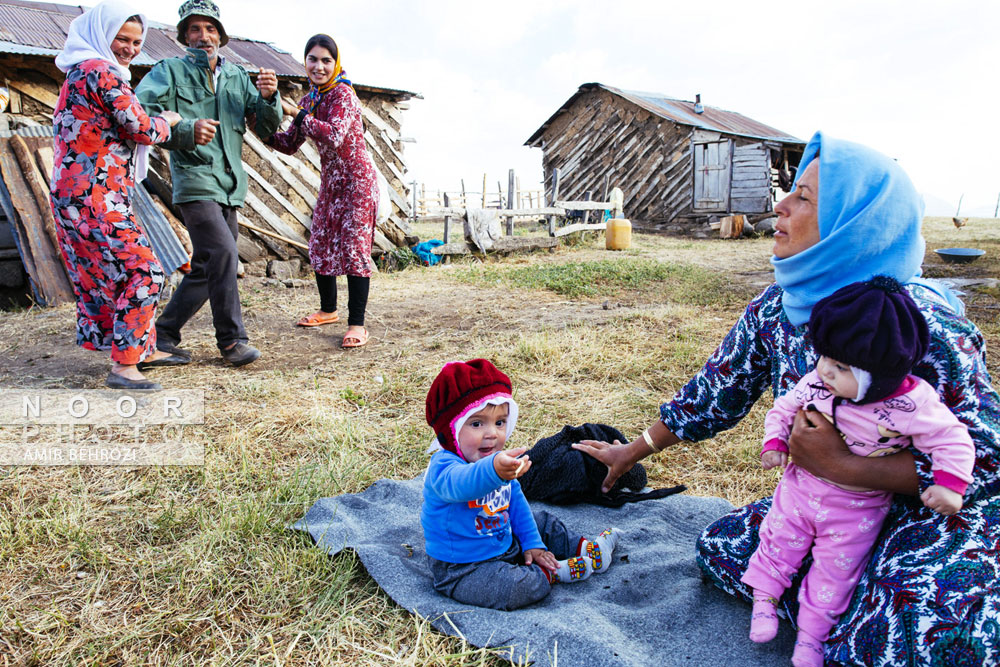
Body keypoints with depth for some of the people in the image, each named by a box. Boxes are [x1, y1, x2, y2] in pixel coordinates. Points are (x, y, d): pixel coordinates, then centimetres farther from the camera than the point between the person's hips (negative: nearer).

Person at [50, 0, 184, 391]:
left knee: (106, 274, 15)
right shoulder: (102, 72, -12)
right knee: (142, 270, -11)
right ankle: (123, 367, -9)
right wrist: (168, 121, 8)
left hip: (74, 193, 11)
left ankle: (144, 349, 26)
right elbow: (143, 130, -12)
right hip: (94, 197, -11)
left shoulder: (81, 70, 20)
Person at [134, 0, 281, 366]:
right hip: (195, 181, -6)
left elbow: (267, 127, 10)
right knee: (224, 252, -21)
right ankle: (231, 339, -11)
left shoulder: (238, 76, 15)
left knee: (206, 267, 9)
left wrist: (268, 98, -10)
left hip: (230, 185, 6)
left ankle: (165, 332, 25)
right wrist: (186, 130, -24)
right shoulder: (169, 71, 2)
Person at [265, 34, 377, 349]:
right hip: (330, 181, 8)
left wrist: (296, 113, -24)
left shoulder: (343, 94, -14)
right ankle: (328, 310, 29)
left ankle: (357, 324, -9)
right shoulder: (309, 100, 9)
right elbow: (290, 144, 13)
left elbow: (334, 136, -29)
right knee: (320, 246, 12)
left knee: (353, 248, -11)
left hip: (356, 179, -8)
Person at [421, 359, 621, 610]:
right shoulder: (442, 466, -30)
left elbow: (516, 503, 12)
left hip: (505, 543, 8)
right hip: (464, 568, -8)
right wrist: (494, 470, -74)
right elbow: (459, 483, -54)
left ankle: (583, 548, 34)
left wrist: (532, 543, 8)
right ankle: (555, 571, -4)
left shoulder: (501, 460, 0)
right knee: (516, 588, -29)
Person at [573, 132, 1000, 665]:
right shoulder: (777, 308, -8)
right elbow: (715, 392, 3)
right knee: (720, 547, 0)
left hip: (943, 513, -6)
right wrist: (632, 451, 10)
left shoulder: (919, 322, -26)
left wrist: (840, 464, -29)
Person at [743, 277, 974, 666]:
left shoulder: (913, 405, -25)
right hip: (801, 487, 2)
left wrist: (949, 485, -23)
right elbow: (784, 409, 0)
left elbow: (952, 441, -13)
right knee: (779, 540, 12)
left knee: (836, 569, 12)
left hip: (858, 509, -2)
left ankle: (810, 633, 30)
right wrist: (774, 443, -11)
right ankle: (764, 598, 36)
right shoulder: (814, 384, -17)